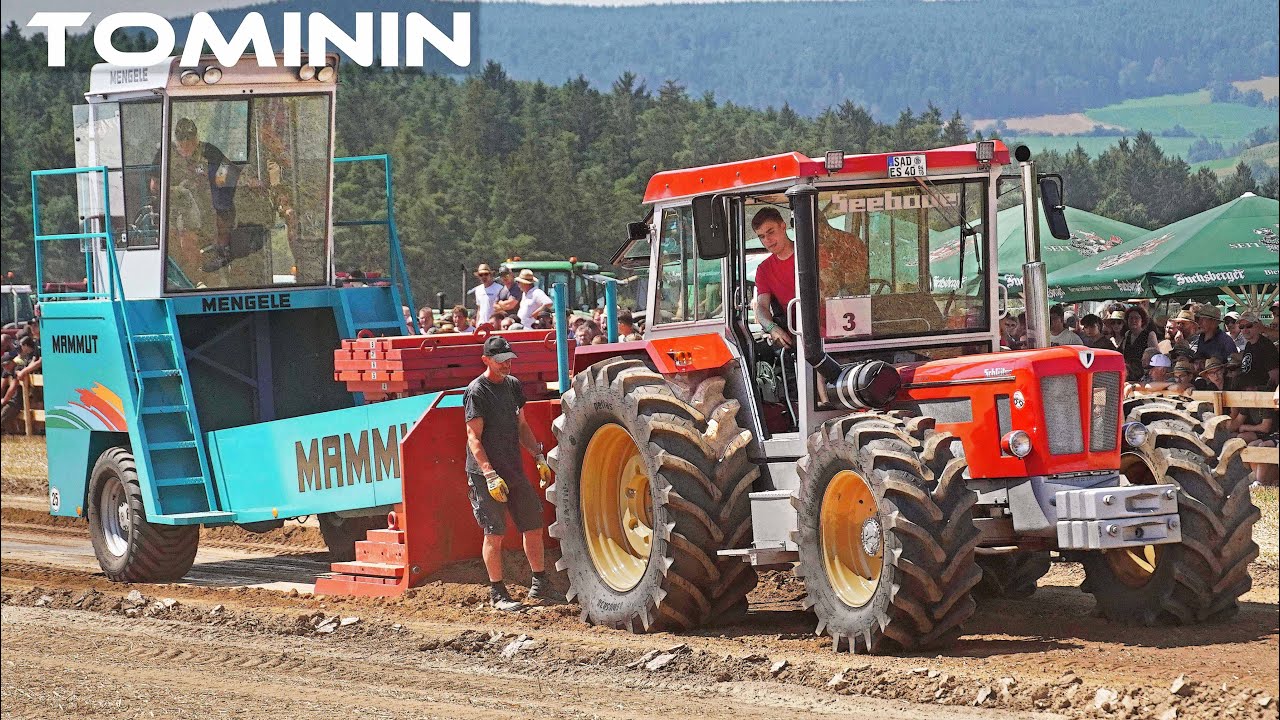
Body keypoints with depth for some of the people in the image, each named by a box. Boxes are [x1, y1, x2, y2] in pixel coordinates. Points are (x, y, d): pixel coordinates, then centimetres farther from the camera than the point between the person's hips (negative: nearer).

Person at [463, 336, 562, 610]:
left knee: (534, 526, 9)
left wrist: (539, 457, 13)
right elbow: (474, 438, -15)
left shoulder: (513, 385, 11)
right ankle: (497, 594, 3)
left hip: (514, 470, 7)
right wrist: (490, 475, -22)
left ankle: (540, 585, 21)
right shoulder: (476, 392, -12)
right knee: (494, 534, -4)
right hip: (486, 474, -7)